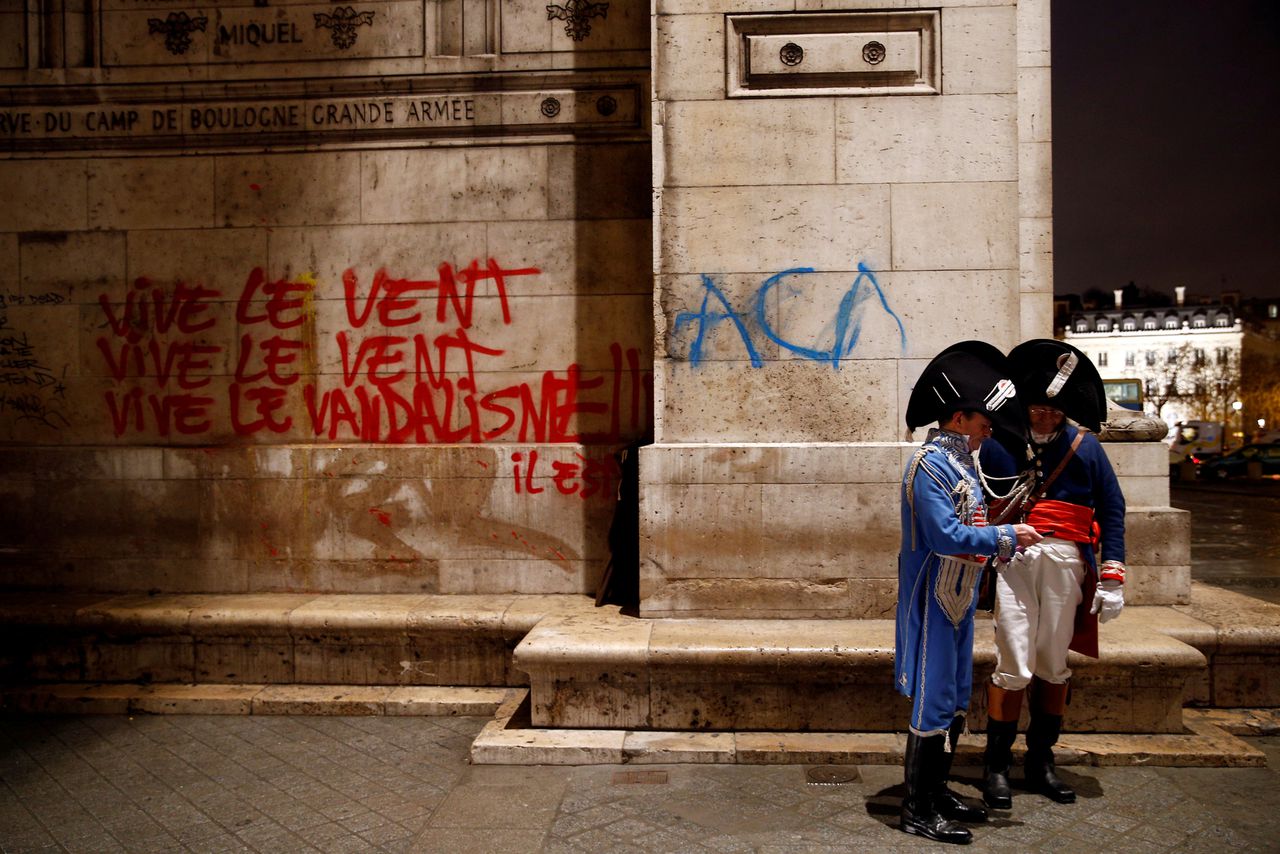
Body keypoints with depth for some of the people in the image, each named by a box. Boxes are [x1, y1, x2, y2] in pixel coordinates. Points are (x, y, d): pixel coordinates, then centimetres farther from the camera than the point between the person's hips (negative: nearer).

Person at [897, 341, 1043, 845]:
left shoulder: (961, 462, 13)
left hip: (958, 599, 10)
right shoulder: (929, 465, -18)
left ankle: (937, 791, 30)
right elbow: (947, 536, -24)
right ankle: (917, 810, 9)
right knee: (933, 702, -3)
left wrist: (1003, 543, 4)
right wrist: (1006, 536, -16)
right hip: (933, 600, -10)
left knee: (955, 701, 17)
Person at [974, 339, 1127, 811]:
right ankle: (996, 766, 11)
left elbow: (1111, 510, 5)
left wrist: (1111, 578, -1)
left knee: (1054, 666, 12)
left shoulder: (1085, 447, 4)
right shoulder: (997, 443, 1)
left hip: (1065, 564, 2)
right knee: (1014, 667, -4)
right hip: (1012, 561, -2)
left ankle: (1041, 762, 27)